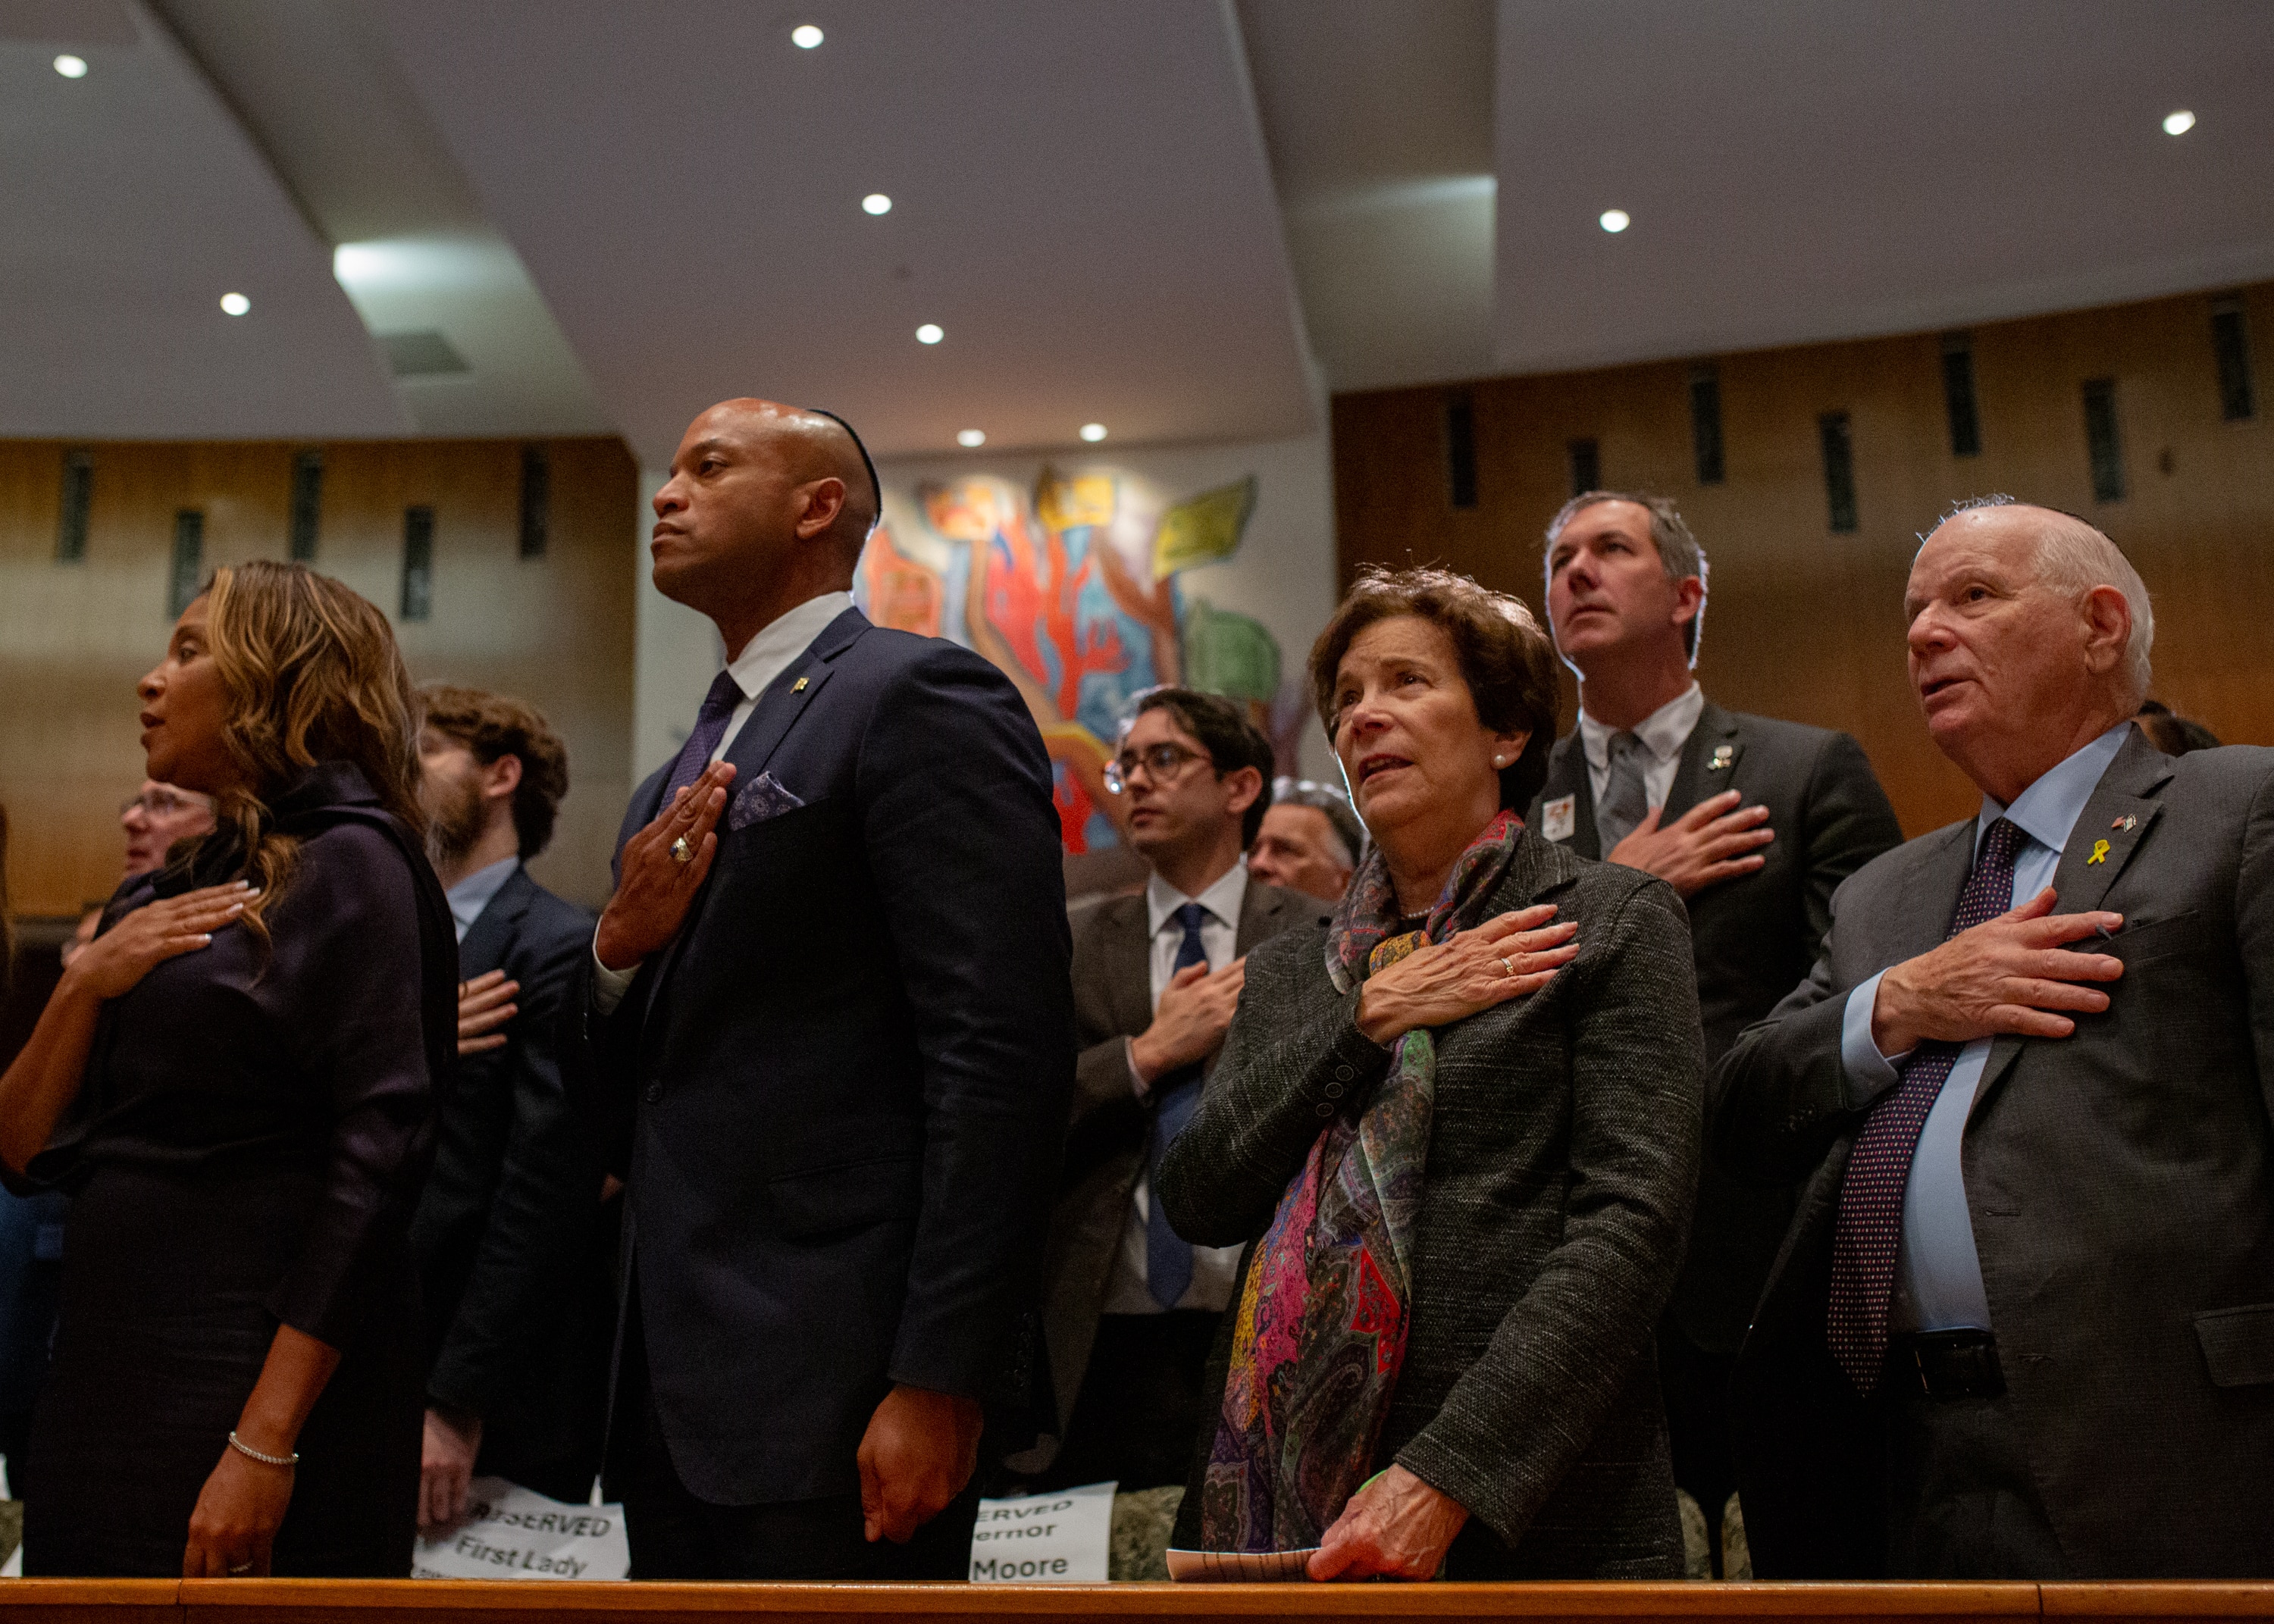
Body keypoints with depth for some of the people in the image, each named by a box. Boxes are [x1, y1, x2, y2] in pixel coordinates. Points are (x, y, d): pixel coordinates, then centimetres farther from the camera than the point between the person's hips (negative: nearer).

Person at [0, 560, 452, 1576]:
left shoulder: (349, 865, -8)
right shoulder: (158, 904, 13)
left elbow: (376, 1159, -16)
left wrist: (268, 1442, -21)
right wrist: (83, 988, -5)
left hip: (258, 1370, -7)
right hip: (106, 1372, 7)